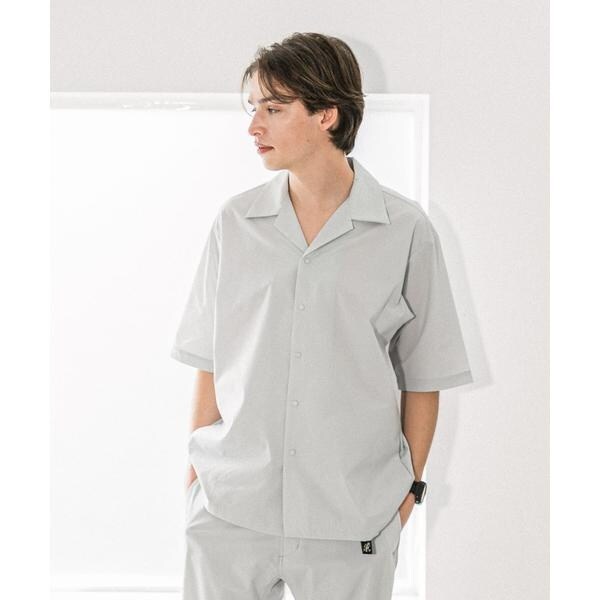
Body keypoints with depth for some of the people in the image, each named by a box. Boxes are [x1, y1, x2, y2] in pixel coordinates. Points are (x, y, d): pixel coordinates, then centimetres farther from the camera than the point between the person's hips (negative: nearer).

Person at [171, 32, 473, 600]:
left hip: (355, 516, -1)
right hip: (229, 506, 2)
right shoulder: (234, 222, 2)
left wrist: (410, 486, 3)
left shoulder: (405, 231, -5)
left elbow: (422, 375, 2)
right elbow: (210, 364, 6)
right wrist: (197, 476, 5)